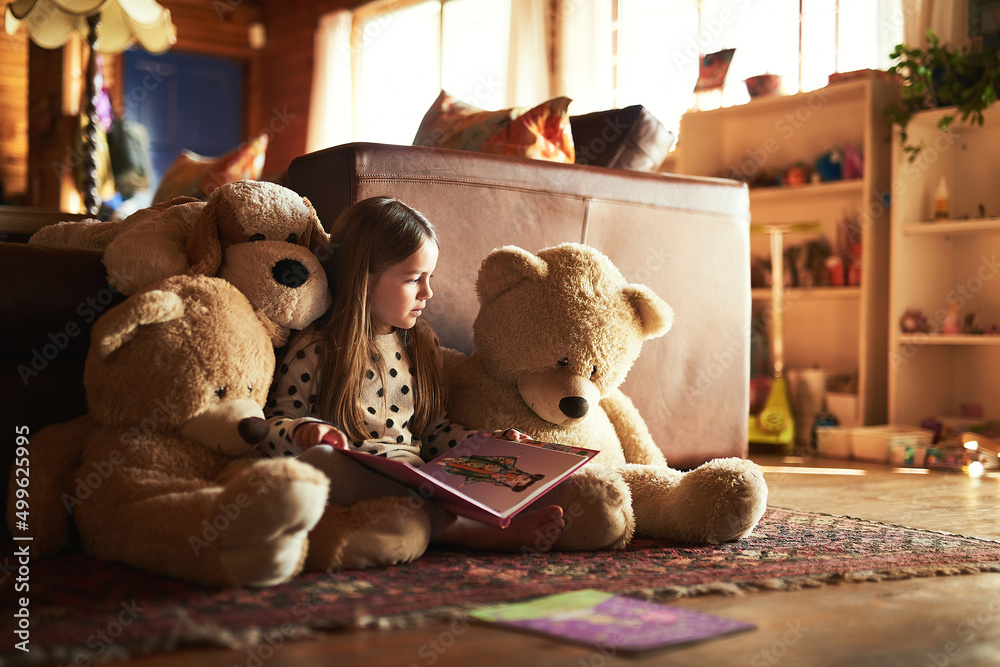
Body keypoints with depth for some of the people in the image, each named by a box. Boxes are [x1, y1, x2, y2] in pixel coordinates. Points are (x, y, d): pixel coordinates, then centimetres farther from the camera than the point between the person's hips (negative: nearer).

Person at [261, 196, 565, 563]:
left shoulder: (422, 344, 18)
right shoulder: (315, 349, 0)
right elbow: (274, 423, 1)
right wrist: (304, 432, -23)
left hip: (415, 478, 5)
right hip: (351, 478, -5)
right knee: (318, 458, -40)